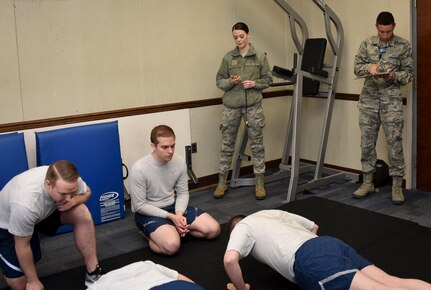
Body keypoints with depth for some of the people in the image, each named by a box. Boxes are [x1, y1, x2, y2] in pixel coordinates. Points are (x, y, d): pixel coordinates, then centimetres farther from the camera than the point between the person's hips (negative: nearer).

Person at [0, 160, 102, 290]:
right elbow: (22, 246, -27)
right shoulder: (25, 204, -42)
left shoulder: (68, 180, -29)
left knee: (82, 214, -20)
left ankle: (93, 273, -9)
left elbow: (86, 192, -5)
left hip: (46, 210, 5)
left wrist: (73, 201, -28)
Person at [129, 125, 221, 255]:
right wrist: (171, 217, -21)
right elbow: (139, 205, -18)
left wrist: (179, 214, -17)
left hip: (173, 206, 6)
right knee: (172, 245, -32)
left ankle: (176, 230, 8)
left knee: (214, 229, -7)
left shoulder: (180, 162, -8)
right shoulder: (139, 169, -23)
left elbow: (183, 193, 3)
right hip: (149, 213, -5)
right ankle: (151, 235, 0)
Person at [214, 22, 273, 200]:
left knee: (257, 144, 4)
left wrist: (255, 83, -11)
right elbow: (219, 81, 7)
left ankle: (259, 183, 13)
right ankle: (222, 182, 18)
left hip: (253, 105, -1)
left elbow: (268, 79, 6)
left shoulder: (260, 57, 3)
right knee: (227, 145, 7)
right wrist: (230, 82, -13)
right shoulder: (228, 57, 5)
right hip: (231, 106, 1)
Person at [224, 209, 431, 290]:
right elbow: (314, 226, 43)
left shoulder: (242, 227, 16)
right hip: (330, 244, 8)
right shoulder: (273, 214, 38)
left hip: (310, 261, -7)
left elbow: (230, 259, -6)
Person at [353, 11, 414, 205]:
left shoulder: (404, 46, 1)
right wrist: (369, 67, -15)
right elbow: (357, 67, 6)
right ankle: (368, 182, 17)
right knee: (367, 141, 5)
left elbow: (408, 73, 2)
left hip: (391, 99, -2)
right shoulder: (367, 44, 8)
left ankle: (397, 185, 6)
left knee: (394, 142, -3)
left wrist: (394, 76, -18)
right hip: (368, 98, 3)